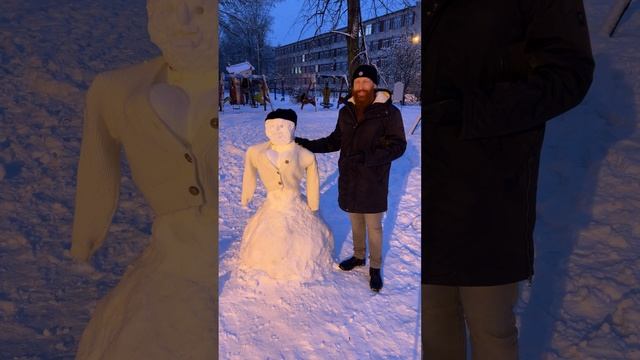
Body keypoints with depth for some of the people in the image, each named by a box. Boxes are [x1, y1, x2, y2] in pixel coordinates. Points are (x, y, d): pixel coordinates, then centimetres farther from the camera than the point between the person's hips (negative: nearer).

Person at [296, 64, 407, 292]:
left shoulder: (389, 112, -13)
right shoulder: (346, 111, 4)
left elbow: (398, 146, -15)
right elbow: (336, 141, 13)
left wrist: (367, 157, -28)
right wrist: (308, 144, 2)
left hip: (373, 181, -4)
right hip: (349, 179, 5)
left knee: (373, 226, 8)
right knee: (356, 221, 20)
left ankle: (375, 268, 25)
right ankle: (358, 256, 40)